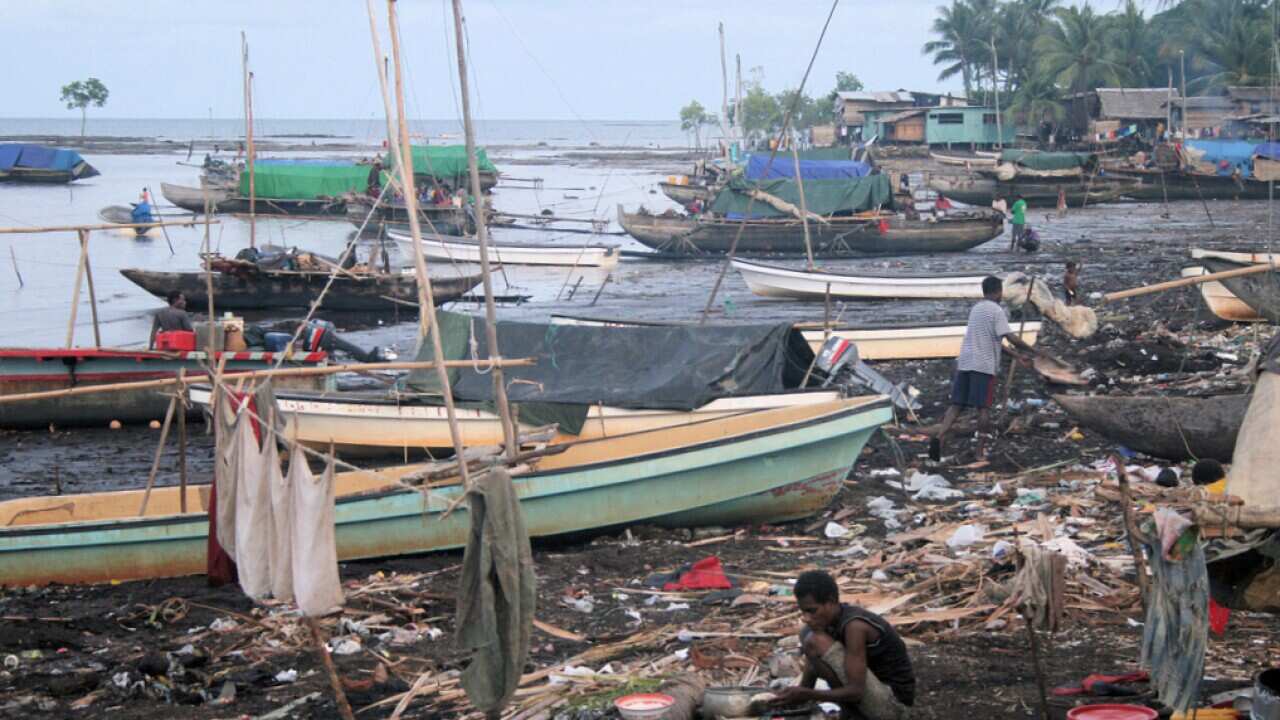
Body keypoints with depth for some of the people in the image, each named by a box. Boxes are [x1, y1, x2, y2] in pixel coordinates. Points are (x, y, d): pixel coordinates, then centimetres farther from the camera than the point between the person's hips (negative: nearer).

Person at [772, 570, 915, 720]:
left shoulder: (854, 625, -25)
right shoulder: (829, 617, 1)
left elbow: (856, 691, -27)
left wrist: (807, 695, -31)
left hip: (892, 705, -9)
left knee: (815, 642, -21)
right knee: (806, 633, 11)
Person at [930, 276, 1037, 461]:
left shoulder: (976, 308, 19)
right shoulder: (996, 311, -7)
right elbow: (1011, 337, -14)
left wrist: (1014, 354, 29)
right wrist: (1031, 350, 0)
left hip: (964, 362, 6)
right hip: (983, 365, -6)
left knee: (956, 405, 2)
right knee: (983, 408, 0)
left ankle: (939, 437, -18)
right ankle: (980, 450, 1)